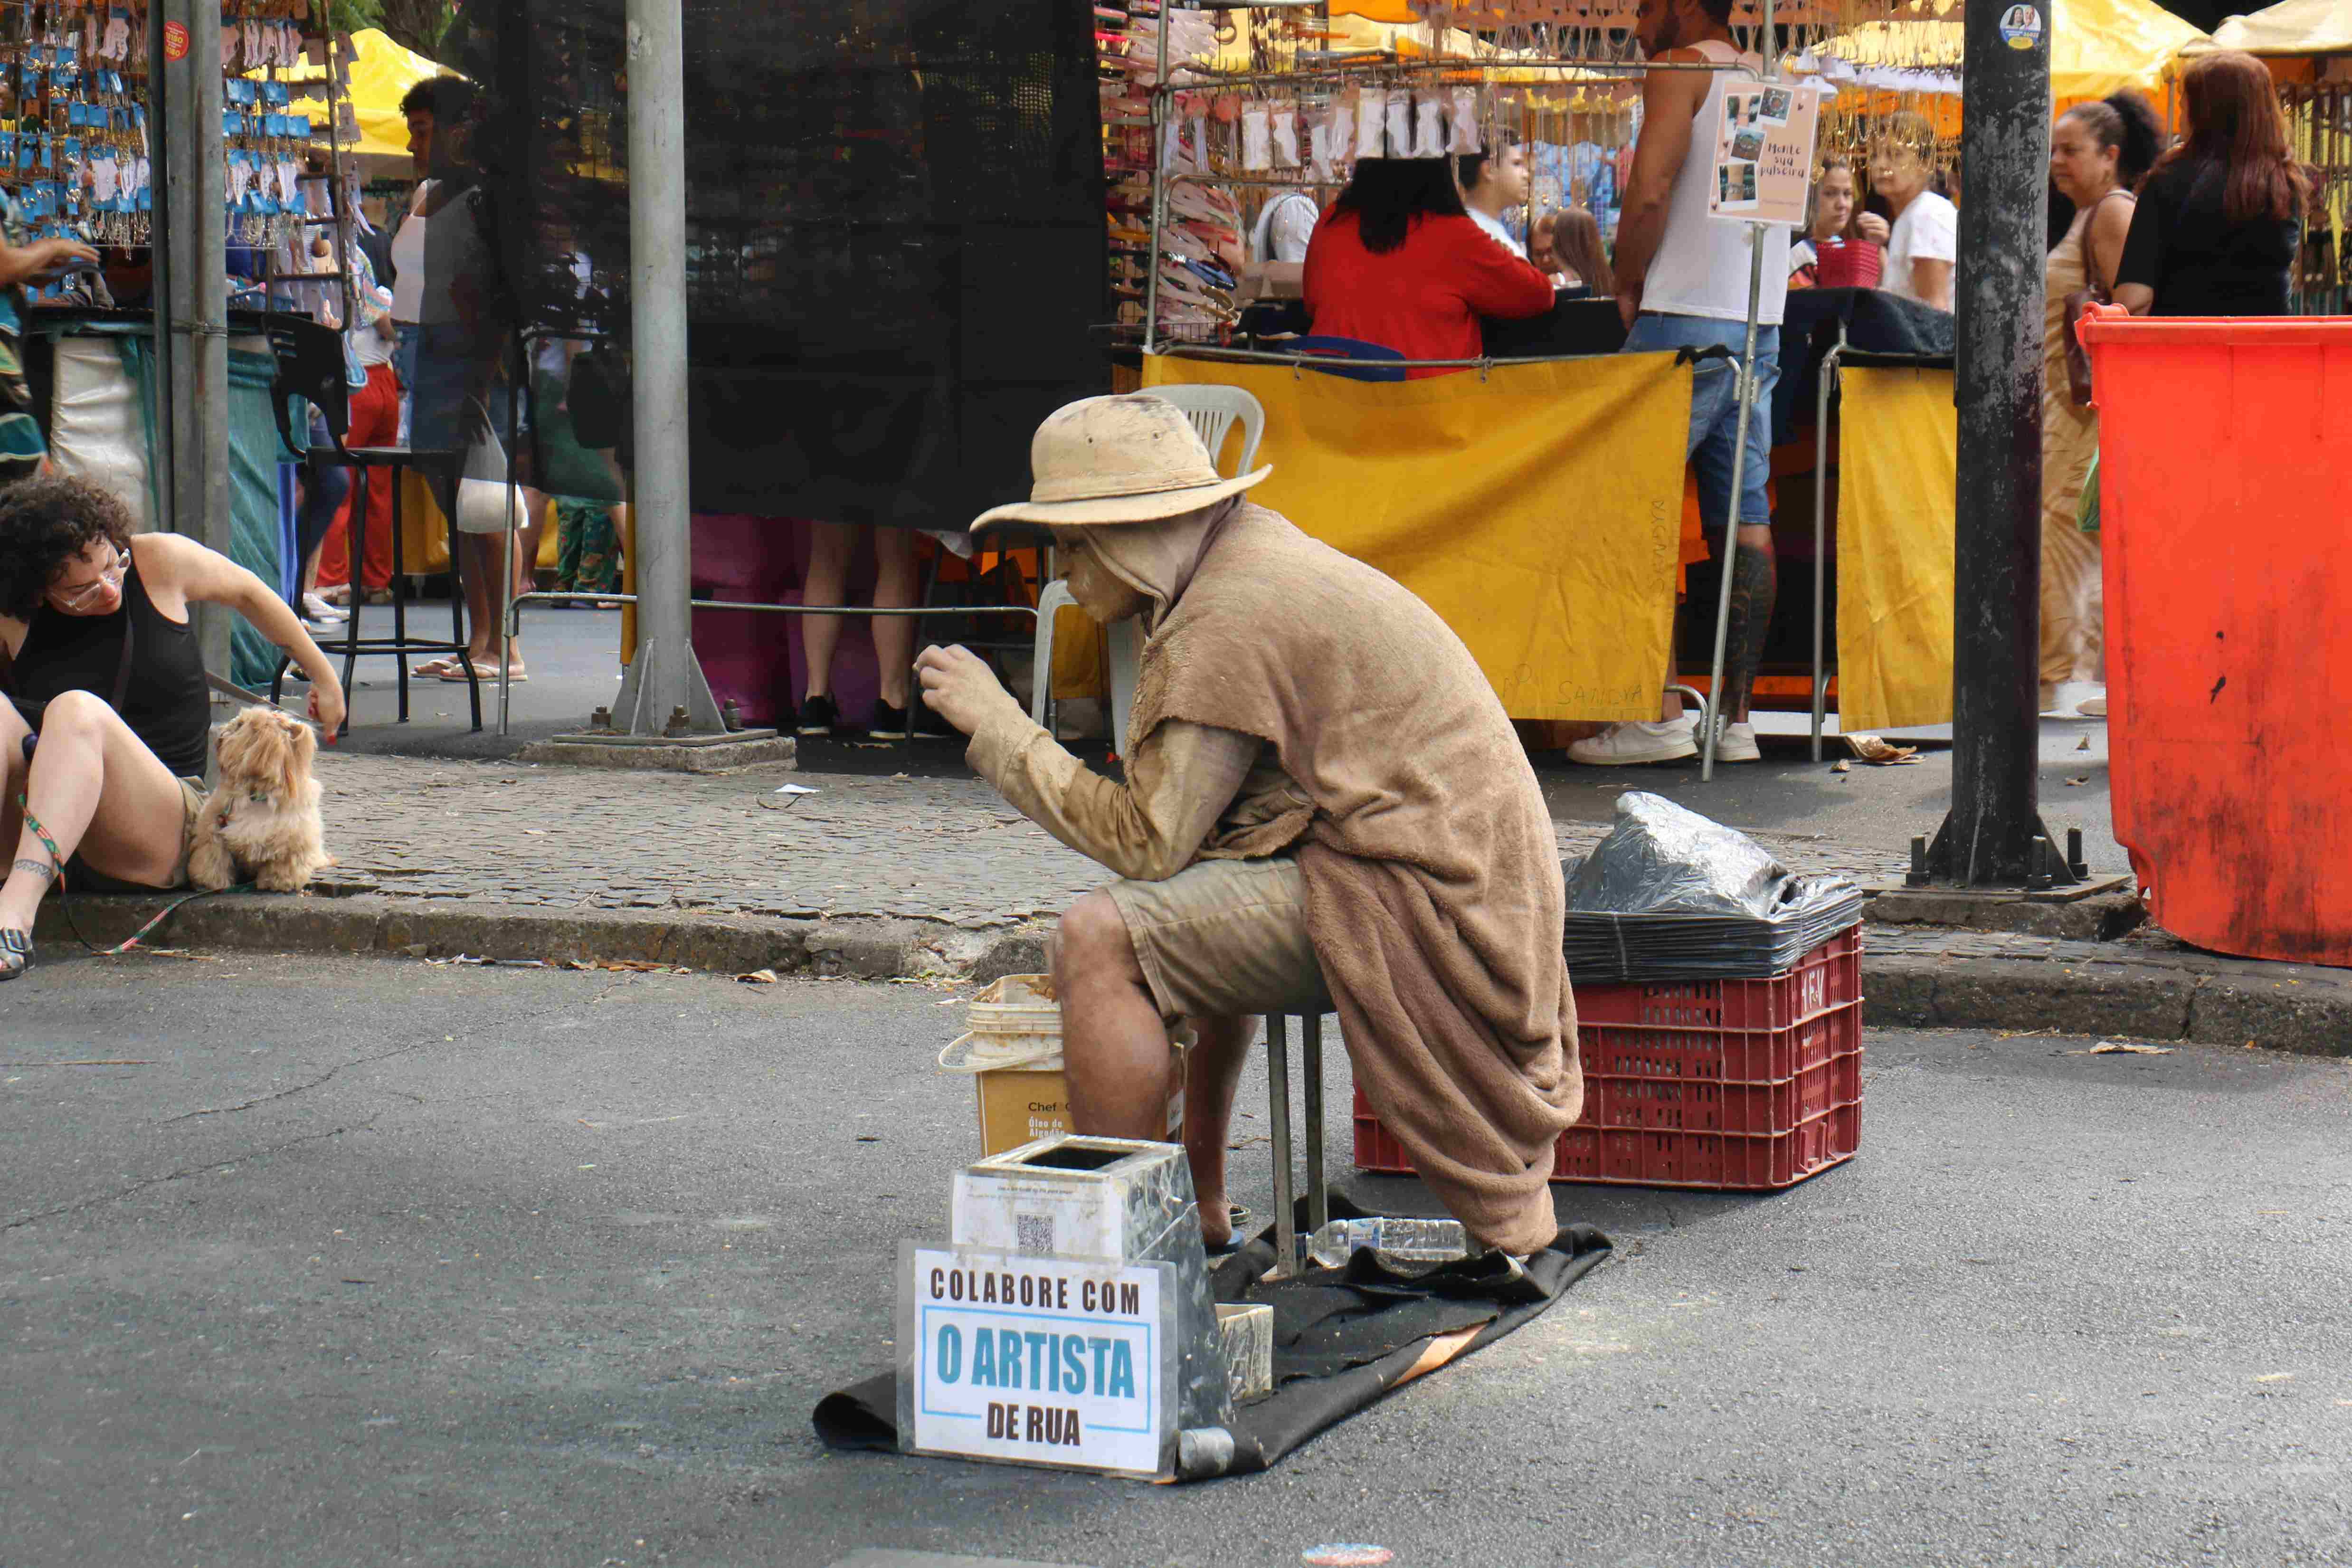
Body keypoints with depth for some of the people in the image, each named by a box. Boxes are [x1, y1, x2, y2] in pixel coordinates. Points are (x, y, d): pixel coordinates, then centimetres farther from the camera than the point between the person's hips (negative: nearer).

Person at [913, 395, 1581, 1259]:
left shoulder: (1226, 622, -16)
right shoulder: (1256, 547, 16)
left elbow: (1148, 842, -17)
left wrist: (996, 726, -10)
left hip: (1413, 895, -11)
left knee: (1098, 938, -20)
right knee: (1196, 906, 34)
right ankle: (1199, 1209, 36)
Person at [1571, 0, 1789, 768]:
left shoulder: (1678, 70, -4)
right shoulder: (1767, 80, 19)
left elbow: (1649, 194, -16)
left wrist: (1627, 286, -1)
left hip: (1686, 321, -8)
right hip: (1761, 326, 8)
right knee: (1744, 520, 5)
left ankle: (1659, 713, -12)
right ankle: (1736, 717, 5)